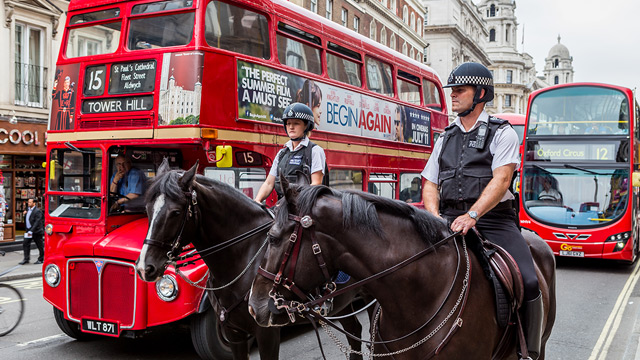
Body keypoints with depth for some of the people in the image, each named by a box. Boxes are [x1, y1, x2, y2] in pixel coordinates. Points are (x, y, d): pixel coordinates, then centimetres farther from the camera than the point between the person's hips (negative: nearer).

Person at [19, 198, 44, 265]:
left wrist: (31, 231, -26)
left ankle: (41, 259, 15)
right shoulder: (28, 210, 11)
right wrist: (25, 214, 2)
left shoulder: (37, 211, -14)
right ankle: (26, 259, 3)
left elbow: (37, 222, -21)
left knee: (40, 245, 3)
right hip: (28, 230, 8)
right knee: (25, 244, -1)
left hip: (36, 231, -8)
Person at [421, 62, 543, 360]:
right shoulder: (446, 138, 19)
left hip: (492, 219, -4)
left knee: (528, 283, -22)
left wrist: (472, 215, -26)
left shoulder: (502, 133, 3)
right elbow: (430, 184, 16)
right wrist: (435, 217, -5)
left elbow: (501, 180, -12)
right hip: (449, 220, 4)